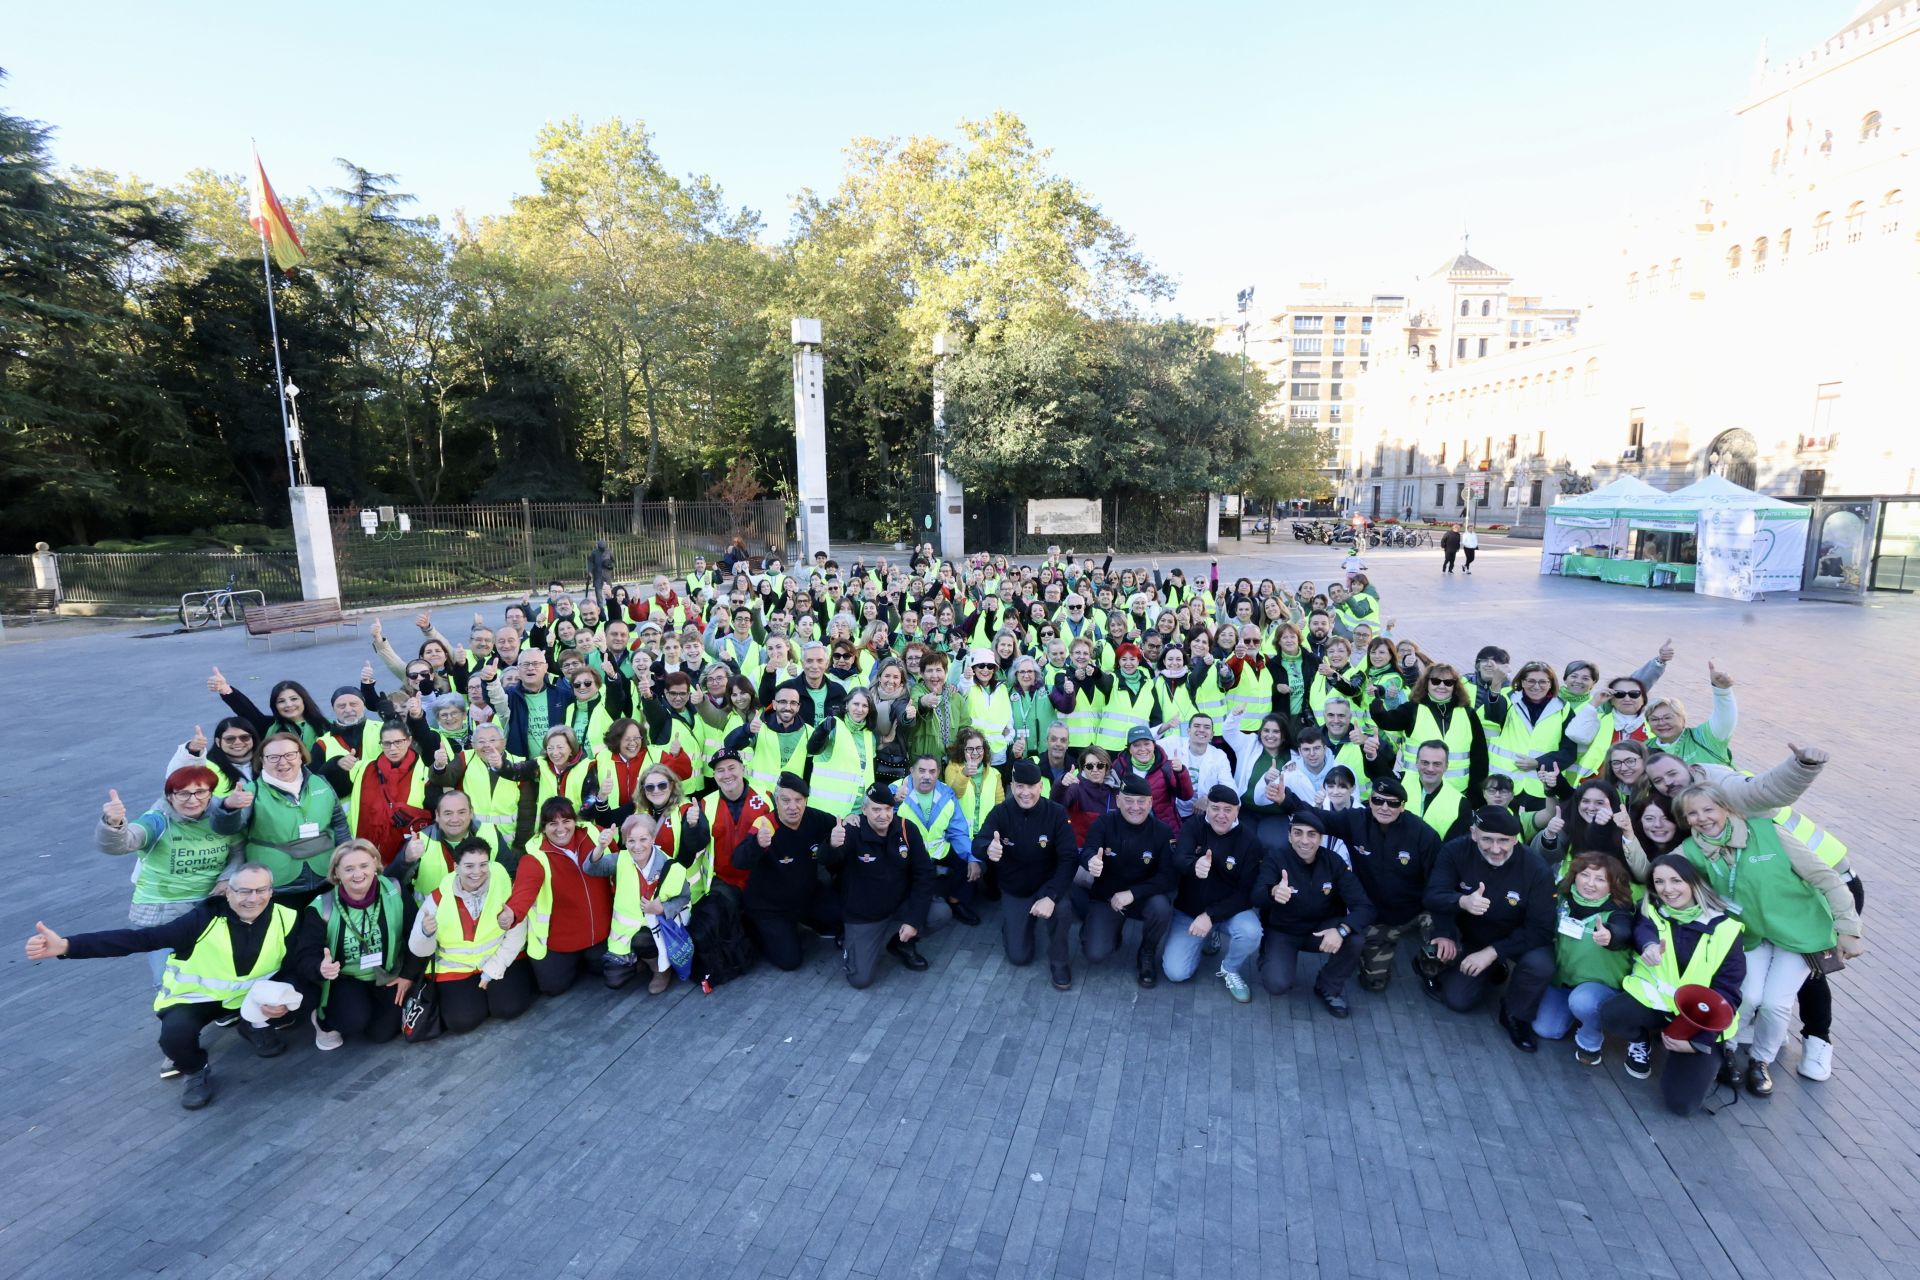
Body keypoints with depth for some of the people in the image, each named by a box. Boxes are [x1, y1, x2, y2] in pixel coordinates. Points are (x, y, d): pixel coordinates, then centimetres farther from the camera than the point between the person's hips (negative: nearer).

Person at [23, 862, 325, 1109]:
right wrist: (68, 946, -37)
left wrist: (286, 1000, -34)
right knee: (175, 1035, -31)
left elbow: (303, 964, -14)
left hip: (251, 996, 1)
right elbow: (142, 938, -27)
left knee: (302, 995, -23)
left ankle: (256, 1026, 13)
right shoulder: (207, 917, -22)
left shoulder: (286, 920, -17)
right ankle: (196, 1073, 6)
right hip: (197, 996, -1)